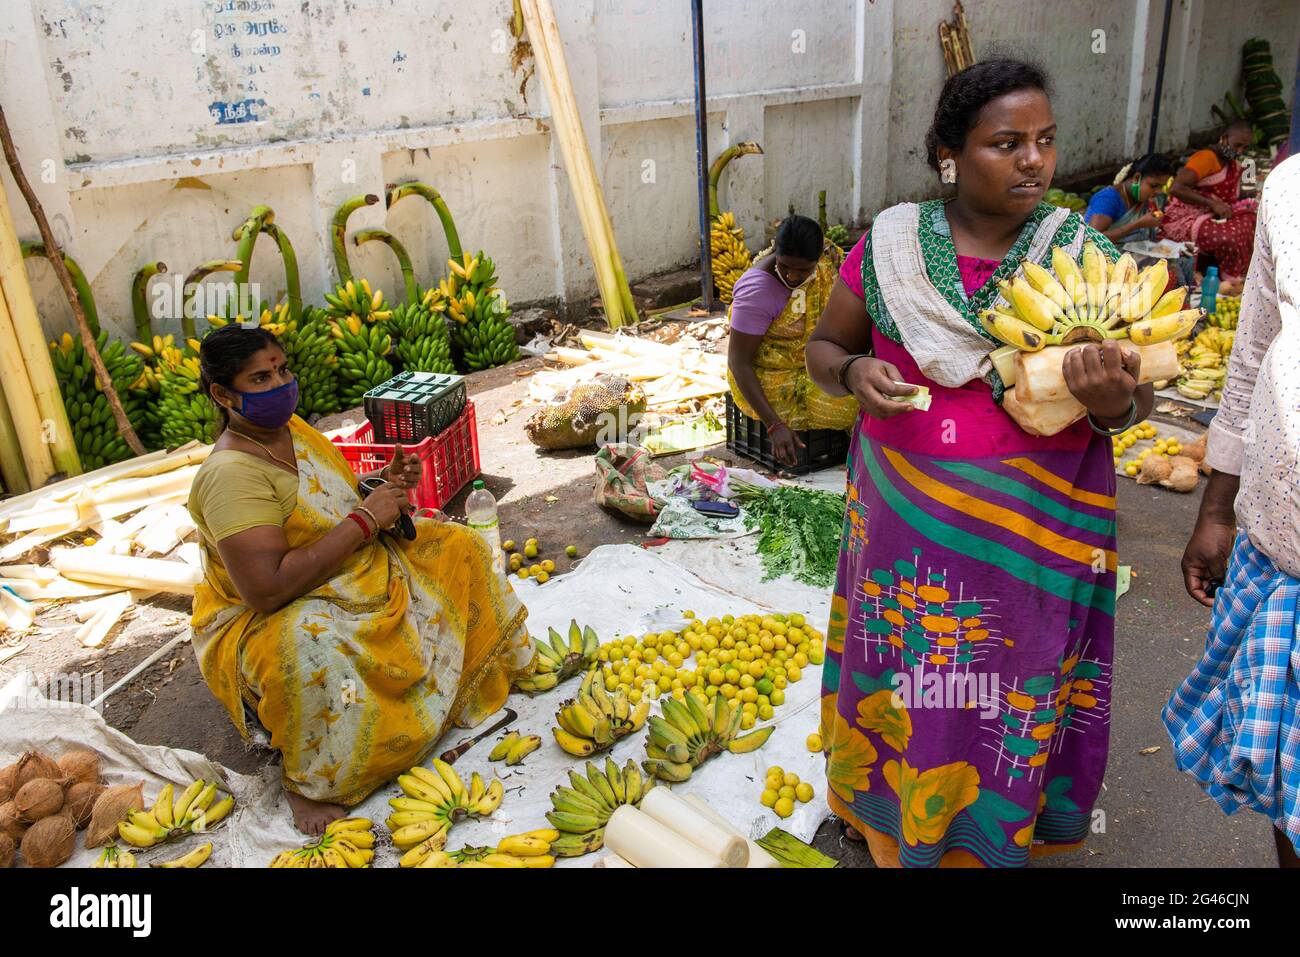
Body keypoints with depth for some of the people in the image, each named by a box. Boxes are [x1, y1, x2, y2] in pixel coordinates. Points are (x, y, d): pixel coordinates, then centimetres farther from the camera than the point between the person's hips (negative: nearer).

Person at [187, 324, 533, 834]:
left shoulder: (294, 428, 1)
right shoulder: (230, 473, -26)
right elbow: (266, 589, -34)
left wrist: (386, 488, -8)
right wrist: (364, 520, -28)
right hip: (272, 623, -9)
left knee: (457, 545, 7)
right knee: (311, 647, -42)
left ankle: (483, 665, 24)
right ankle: (308, 782, -18)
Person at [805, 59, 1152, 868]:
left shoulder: (1085, 255, -4)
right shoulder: (890, 244, -4)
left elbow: (1134, 398, -2)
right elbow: (823, 346, 7)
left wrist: (1112, 401, -26)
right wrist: (854, 372, -16)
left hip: (1035, 538, 0)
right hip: (908, 522, 1)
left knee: (1007, 703, 12)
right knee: (902, 681, 13)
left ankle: (988, 837, 39)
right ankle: (890, 817, 40)